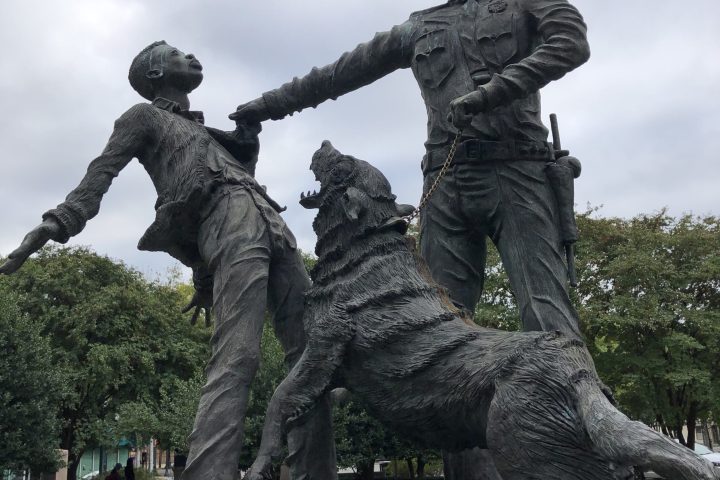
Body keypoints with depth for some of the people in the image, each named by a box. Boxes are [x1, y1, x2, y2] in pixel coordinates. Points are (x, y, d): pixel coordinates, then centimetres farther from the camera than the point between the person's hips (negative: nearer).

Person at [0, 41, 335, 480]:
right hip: (232, 220, -8)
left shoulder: (201, 130, 39)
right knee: (237, 360, -26)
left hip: (272, 225, 8)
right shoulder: (145, 116, 18)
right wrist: (55, 226, -12)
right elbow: (101, 173, 3)